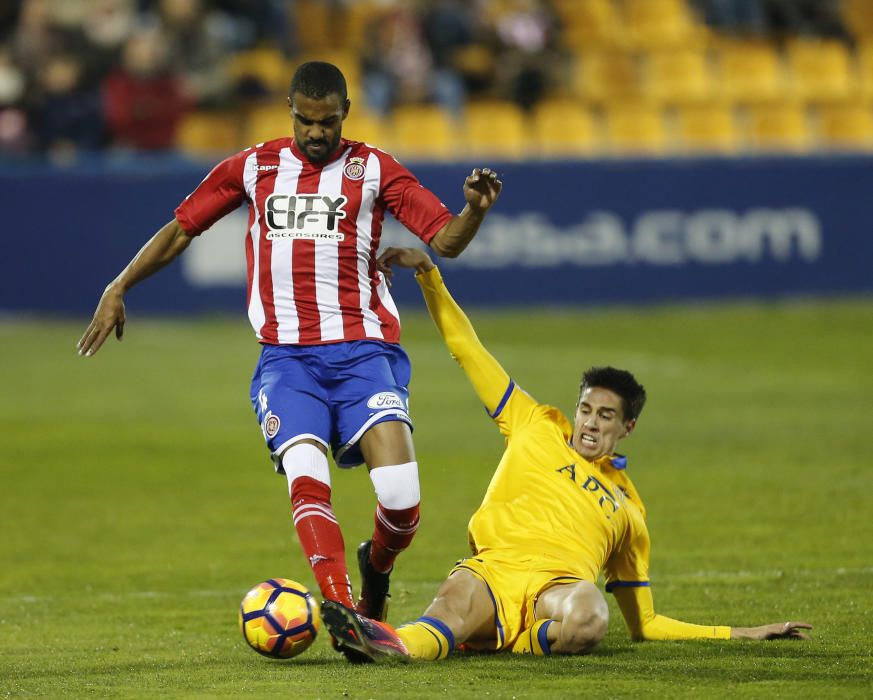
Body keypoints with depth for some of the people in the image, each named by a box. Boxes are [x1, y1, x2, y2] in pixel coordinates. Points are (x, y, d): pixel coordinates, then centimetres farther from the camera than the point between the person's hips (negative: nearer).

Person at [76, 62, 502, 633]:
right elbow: (182, 228, 22)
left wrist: (474, 211, -19)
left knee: (400, 499, -17)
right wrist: (118, 289, 17)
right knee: (306, 478, -26)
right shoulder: (254, 167, 14)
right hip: (286, 356, 1)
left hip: (364, 350, -1)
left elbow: (446, 240, 3)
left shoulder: (372, 169, 8)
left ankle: (376, 570, 16)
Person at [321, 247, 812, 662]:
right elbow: (467, 349, 25)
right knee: (455, 602, -38)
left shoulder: (629, 508, 31)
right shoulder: (539, 428, 27)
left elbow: (643, 623, 35)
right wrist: (429, 273, 16)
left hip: (560, 586, 0)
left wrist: (740, 634, 29)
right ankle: (391, 643, -72)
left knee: (587, 619, -39)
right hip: (491, 570, 0)